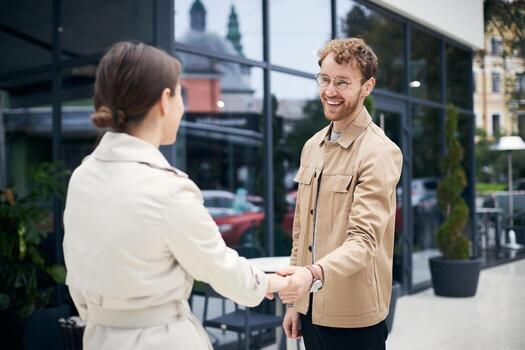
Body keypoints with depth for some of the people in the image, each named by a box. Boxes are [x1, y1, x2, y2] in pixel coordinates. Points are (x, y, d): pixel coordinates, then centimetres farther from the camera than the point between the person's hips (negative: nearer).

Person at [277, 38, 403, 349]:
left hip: (354, 317, -6)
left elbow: (364, 239, -22)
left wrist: (314, 273, -39)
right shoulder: (312, 147, 8)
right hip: (311, 308, 6)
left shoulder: (380, 152, -13)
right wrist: (295, 302, 10)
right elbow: (301, 229, 11)